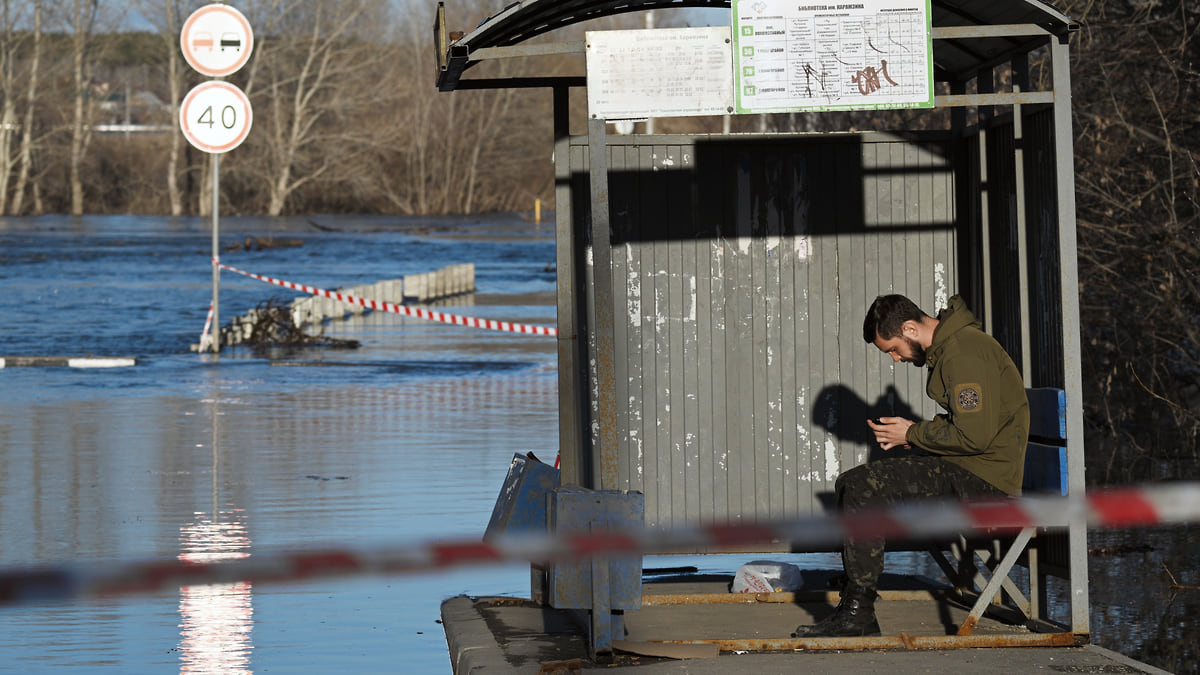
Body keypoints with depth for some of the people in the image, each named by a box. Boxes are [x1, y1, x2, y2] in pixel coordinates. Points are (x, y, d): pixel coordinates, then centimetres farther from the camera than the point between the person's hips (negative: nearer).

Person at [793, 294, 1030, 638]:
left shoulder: (964, 353, -18)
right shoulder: (949, 346, 15)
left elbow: (974, 435, -24)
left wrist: (912, 434, -10)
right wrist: (909, 432, 7)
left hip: (983, 480, -11)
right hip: (965, 469, 11)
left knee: (864, 487, -20)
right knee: (849, 484, 10)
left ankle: (858, 612, -16)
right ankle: (852, 604, 6)